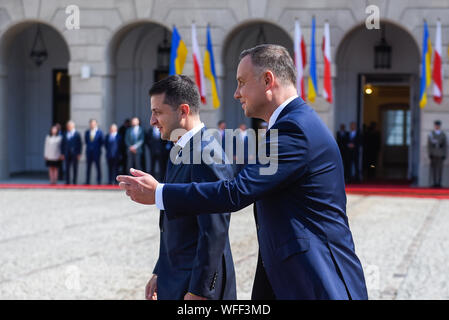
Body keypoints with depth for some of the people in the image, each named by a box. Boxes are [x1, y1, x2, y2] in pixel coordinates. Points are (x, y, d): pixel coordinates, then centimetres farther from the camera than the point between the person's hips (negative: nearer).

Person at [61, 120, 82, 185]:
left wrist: (79, 154, -8)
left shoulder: (77, 134, -1)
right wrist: (62, 154, 6)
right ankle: (67, 182, 5)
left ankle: (74, 182, 2)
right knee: (67, 168, 2)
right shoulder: (65, 134, 12)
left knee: (75, 169, -1)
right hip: (67, 154, 4)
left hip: (75, 154, -4)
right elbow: (62, 144, 12)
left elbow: (79, 145, -3)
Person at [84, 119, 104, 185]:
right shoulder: (87, 132, 8)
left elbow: (101, 142, 1)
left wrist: (97, 147, -2)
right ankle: (87, 182, 6)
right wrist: (89, 146, 6)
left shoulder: (100, 132, -1)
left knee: (98, 167, 0)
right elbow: (86, 141, 16)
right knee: (88, 167, 4)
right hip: (89, 152, 3)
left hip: (96, 152, -3)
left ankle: (99, 181, 4)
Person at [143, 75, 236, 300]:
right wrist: (160, 273, 18)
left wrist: (199, 290, -20)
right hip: (175, 283, 9)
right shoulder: (180, 153, 13)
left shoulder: (206, 155, -18)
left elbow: (215, 231, -22)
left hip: (197, 284, -9)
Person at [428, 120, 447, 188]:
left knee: (440, 168, 0)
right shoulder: (431, 134, 4)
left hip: (440, 154, 1)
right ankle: (434, 183, 1)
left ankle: (439, 183, 4)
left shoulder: (443, 134, 7)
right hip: (433, 154, -1)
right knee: (433, 168, -2)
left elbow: (445, 145, 6)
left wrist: (444, 155, -1)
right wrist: (429, 154, -8)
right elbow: (429, 145, 1)